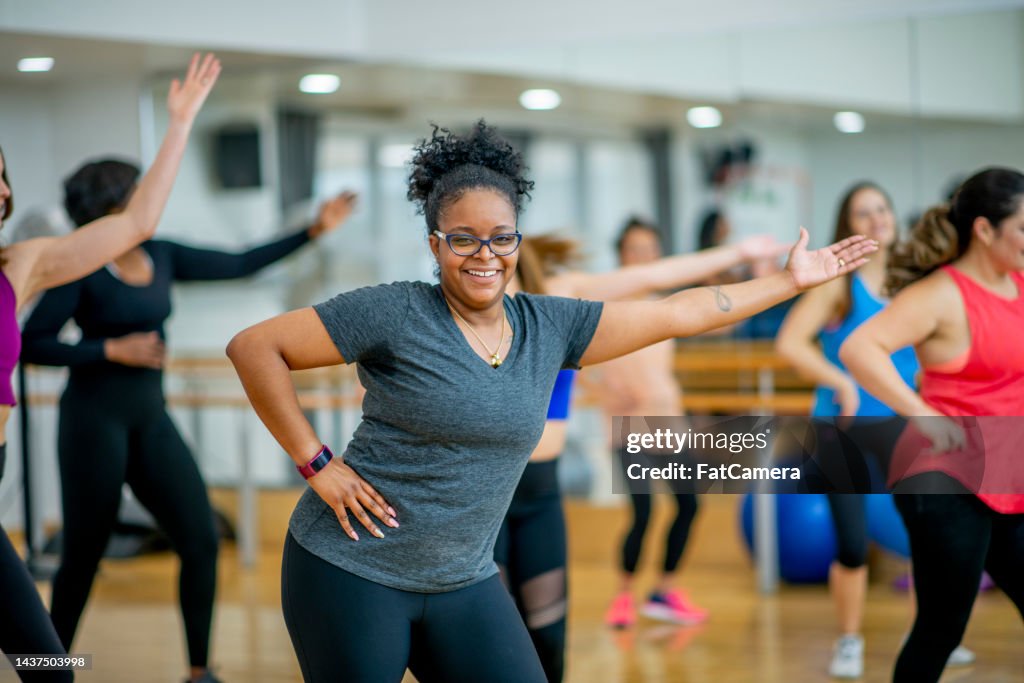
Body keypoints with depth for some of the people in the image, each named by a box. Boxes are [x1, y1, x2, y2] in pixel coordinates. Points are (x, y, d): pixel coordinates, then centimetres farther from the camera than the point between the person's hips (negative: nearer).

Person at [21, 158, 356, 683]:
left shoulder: (161, 257, 7)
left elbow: (241, 265, 12)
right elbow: (32, 344, -13)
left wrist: (313, 231, 9)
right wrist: (111, 349, -19)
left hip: (151, 419, 6)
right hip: (96, 418, -6)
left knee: (201, 541, -2)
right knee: (83, 555, 2)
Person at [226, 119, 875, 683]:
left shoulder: (549, 327, 3)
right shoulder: (394, 315, -12)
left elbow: (676, 313, 7)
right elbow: (254, 347, -11)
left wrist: (791, 280, 9)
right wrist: (315, 463, -12)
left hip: (464, 582, 5)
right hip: (352, 571, -5)